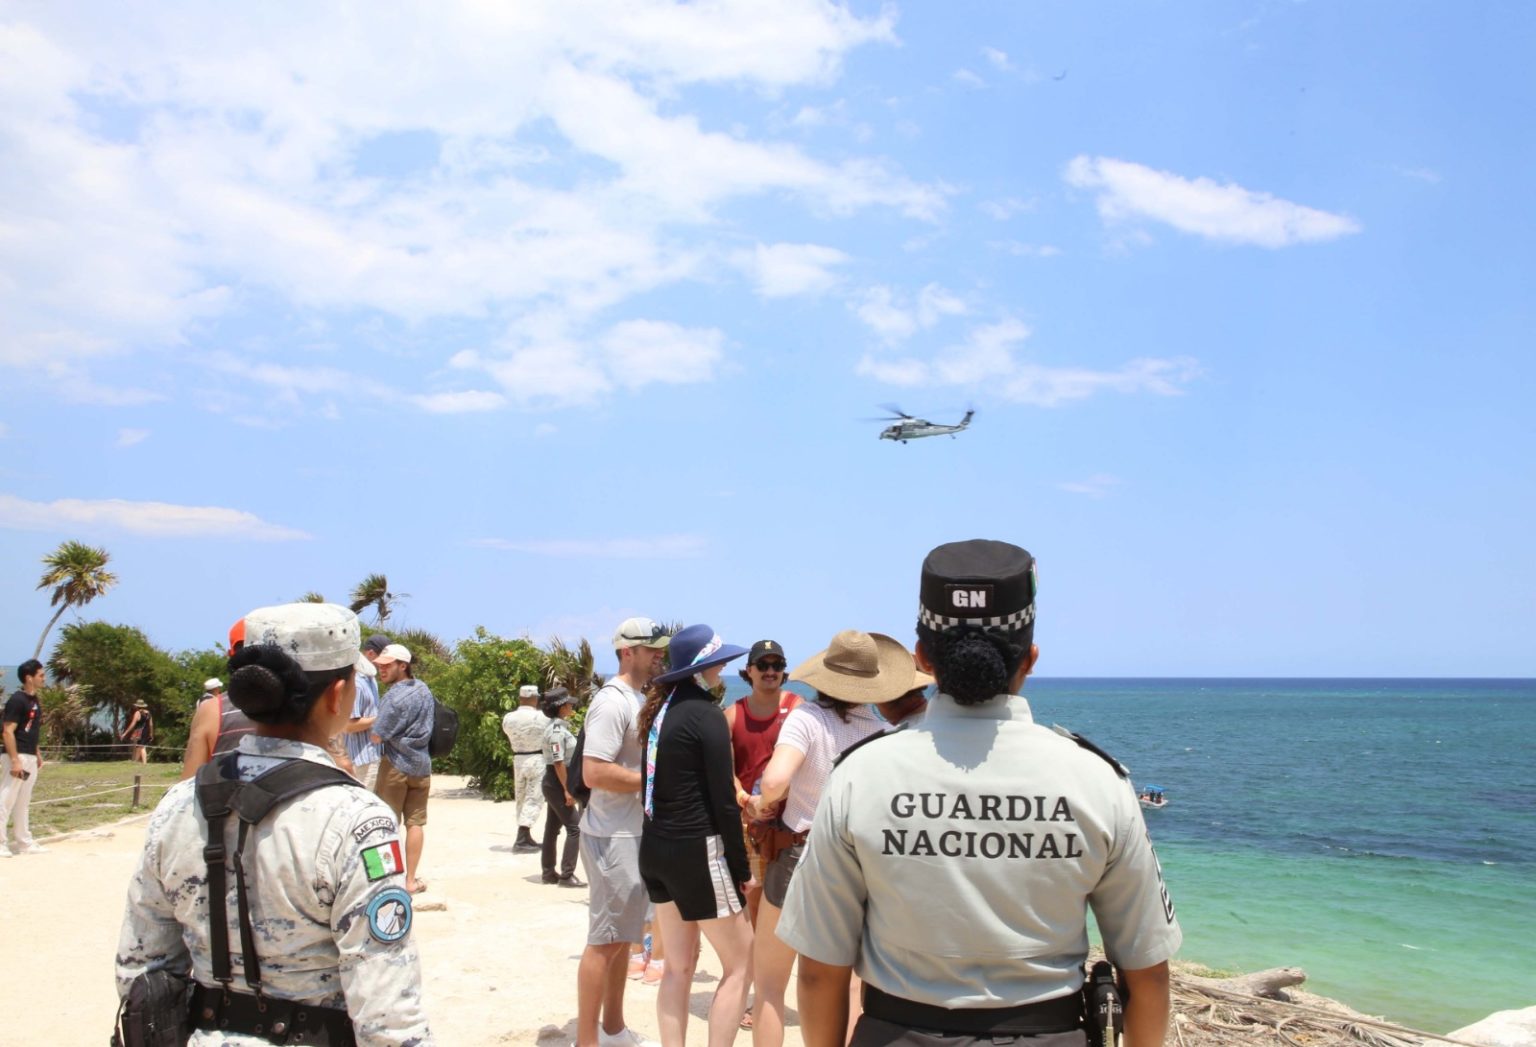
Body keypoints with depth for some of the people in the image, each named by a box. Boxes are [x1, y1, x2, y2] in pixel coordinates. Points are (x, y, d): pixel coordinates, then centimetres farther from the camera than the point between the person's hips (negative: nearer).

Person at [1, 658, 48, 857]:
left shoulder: (35, 701, 12)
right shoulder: (17, 700, -15)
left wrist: (37, 755, 21)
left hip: (30, 758, 9)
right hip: (18, 758, -9)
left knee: (23, 803, 14)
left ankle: (25, 842, 20)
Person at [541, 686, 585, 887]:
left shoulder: (558, 727, 11)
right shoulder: (557, 730, -19)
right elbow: (558, 763, -22)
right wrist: (567, 790, -21)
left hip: (553, 783, 10)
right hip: (557, 783, -10)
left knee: (552, 828, 13)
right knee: (575, 827, -7)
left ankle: (549, 872, 20)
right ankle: (567, 875, -5)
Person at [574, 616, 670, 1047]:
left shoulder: (637, 700, 12)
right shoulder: (613, 701, -18)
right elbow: (594, 772, -26)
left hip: (634, 834, 10)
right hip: (613, 837, -10)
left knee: (622, 935, 18)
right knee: (606, 940, -2)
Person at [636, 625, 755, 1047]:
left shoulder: (659, 709, 8)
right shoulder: (705, 714, -15)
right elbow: (723, 801, -15)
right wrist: (743, 868, -7)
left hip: (656, 848, 8)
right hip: (696, 850, -8)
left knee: (679, 966, 15)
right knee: (740, 965, 5)